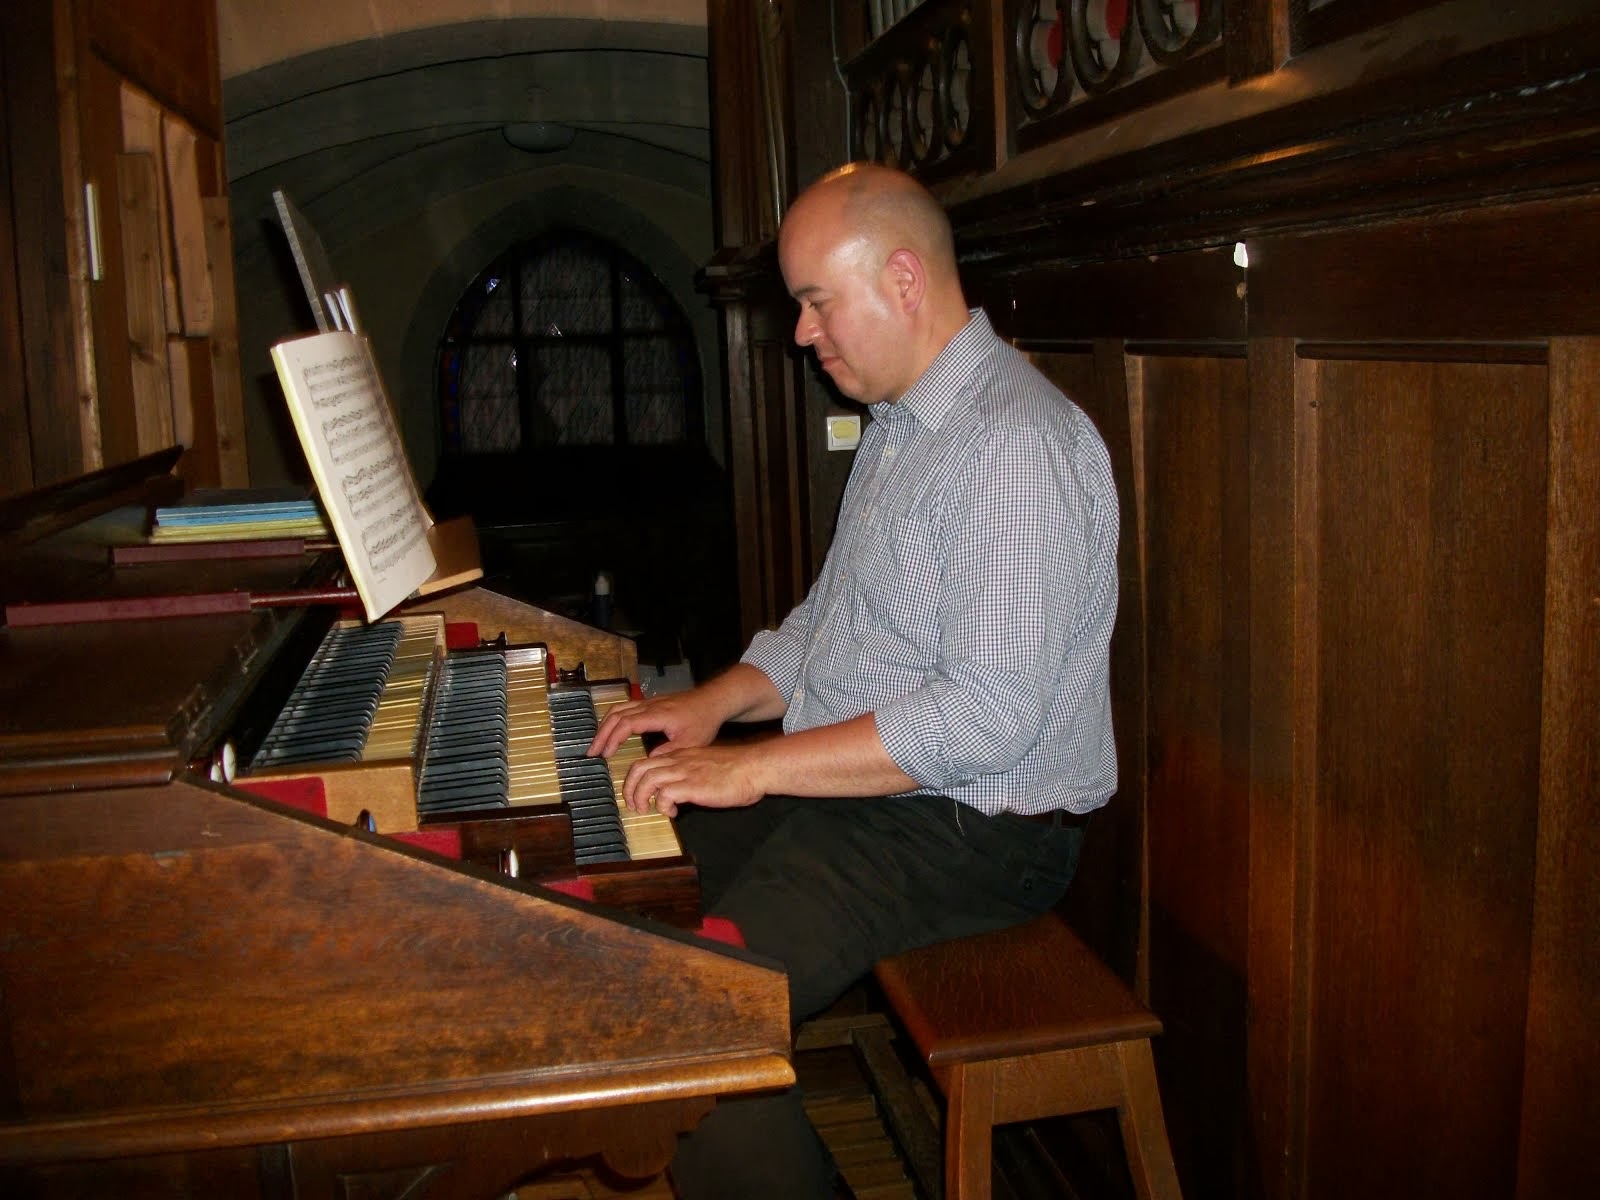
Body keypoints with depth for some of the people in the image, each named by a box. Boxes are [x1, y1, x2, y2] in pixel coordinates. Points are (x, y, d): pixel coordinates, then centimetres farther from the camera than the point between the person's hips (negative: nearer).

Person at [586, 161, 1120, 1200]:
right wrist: (718, 702, 6)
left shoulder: (1018, 442, -21)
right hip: (852, 785, 10)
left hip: (970, 830, -10)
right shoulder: (900, 422, 14)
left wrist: (757, 768, -25)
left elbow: (989, 715, -28)